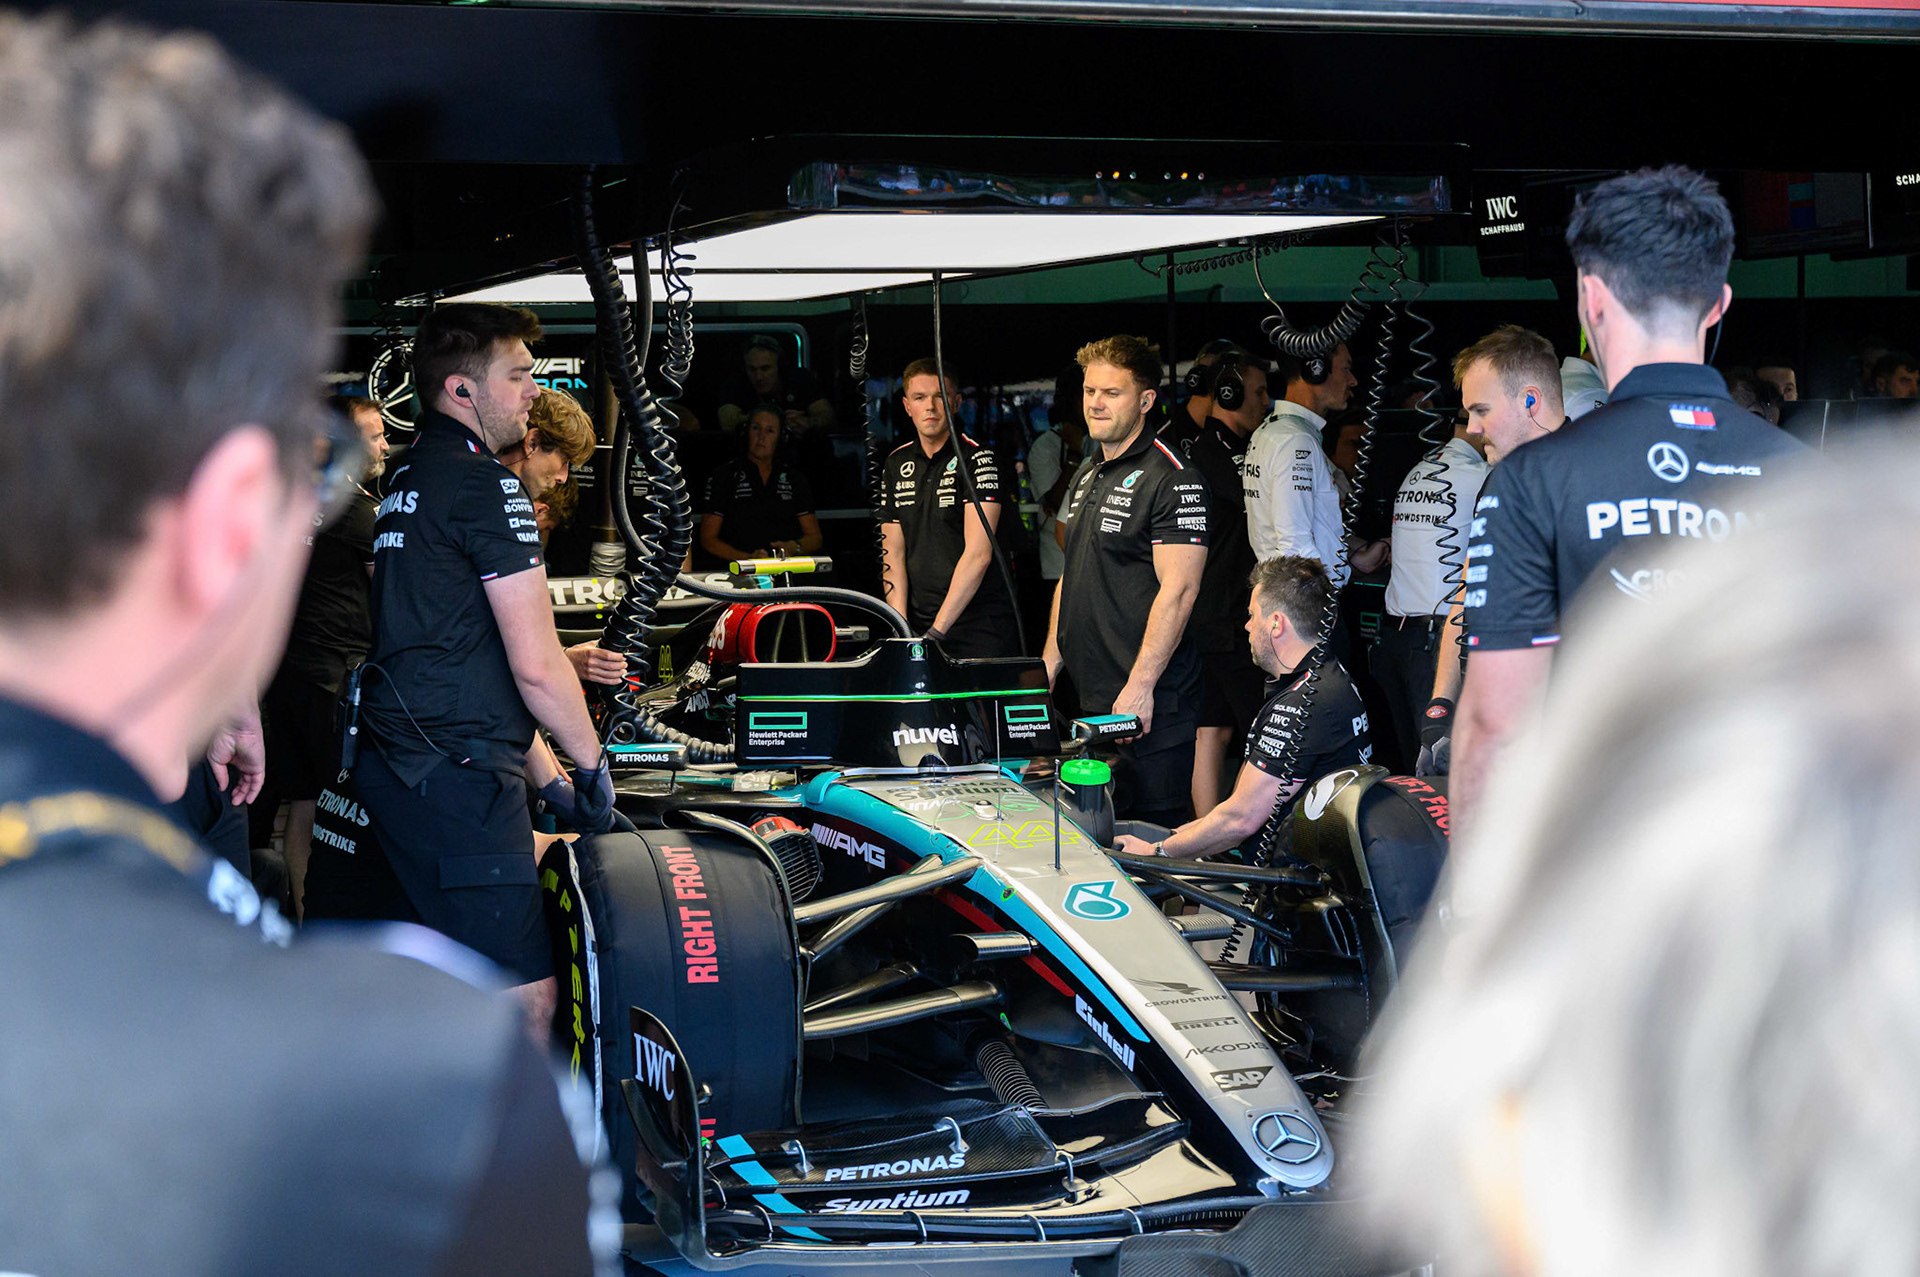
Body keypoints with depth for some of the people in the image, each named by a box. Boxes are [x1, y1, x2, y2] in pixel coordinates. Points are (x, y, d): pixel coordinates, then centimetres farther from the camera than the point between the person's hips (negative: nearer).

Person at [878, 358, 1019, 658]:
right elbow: (893, 552, 8)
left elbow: (978, 555, -16)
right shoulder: (896, 464, 11)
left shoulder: (979, 459, -7)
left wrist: (937, 630, -20)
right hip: (920, 627, 5)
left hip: (980, 629, -5)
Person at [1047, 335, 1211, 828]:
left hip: (1148, 700, -8)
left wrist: (1140, 686, -22)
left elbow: (1178, 591, -18)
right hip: (1089, 697, 8)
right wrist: (1049, 665, 17)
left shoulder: (1173, 480, -11)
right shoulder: (1086, 477, 17)